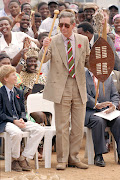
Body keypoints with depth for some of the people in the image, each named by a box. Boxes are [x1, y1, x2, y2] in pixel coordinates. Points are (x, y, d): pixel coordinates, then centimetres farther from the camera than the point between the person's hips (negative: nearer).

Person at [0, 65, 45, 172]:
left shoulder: (19, 93, 16)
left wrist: (22, 119, -6)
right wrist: (14, 121, -20)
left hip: (19, 120, 7)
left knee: (40, 130, -16)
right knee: (17, 133, -40)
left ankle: (23, 158, -11)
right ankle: (15, 159, -13)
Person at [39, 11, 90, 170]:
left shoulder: (83, 40, 6)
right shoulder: (53, 41, -3)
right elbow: (43, 59, -14)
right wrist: (45, 48, -33)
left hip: (79, 87, 3)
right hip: (61, 88, -3)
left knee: (78, 126, 7)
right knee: (62, 127, 0)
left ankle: (73, 157, 19)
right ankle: (62, 159, 9)